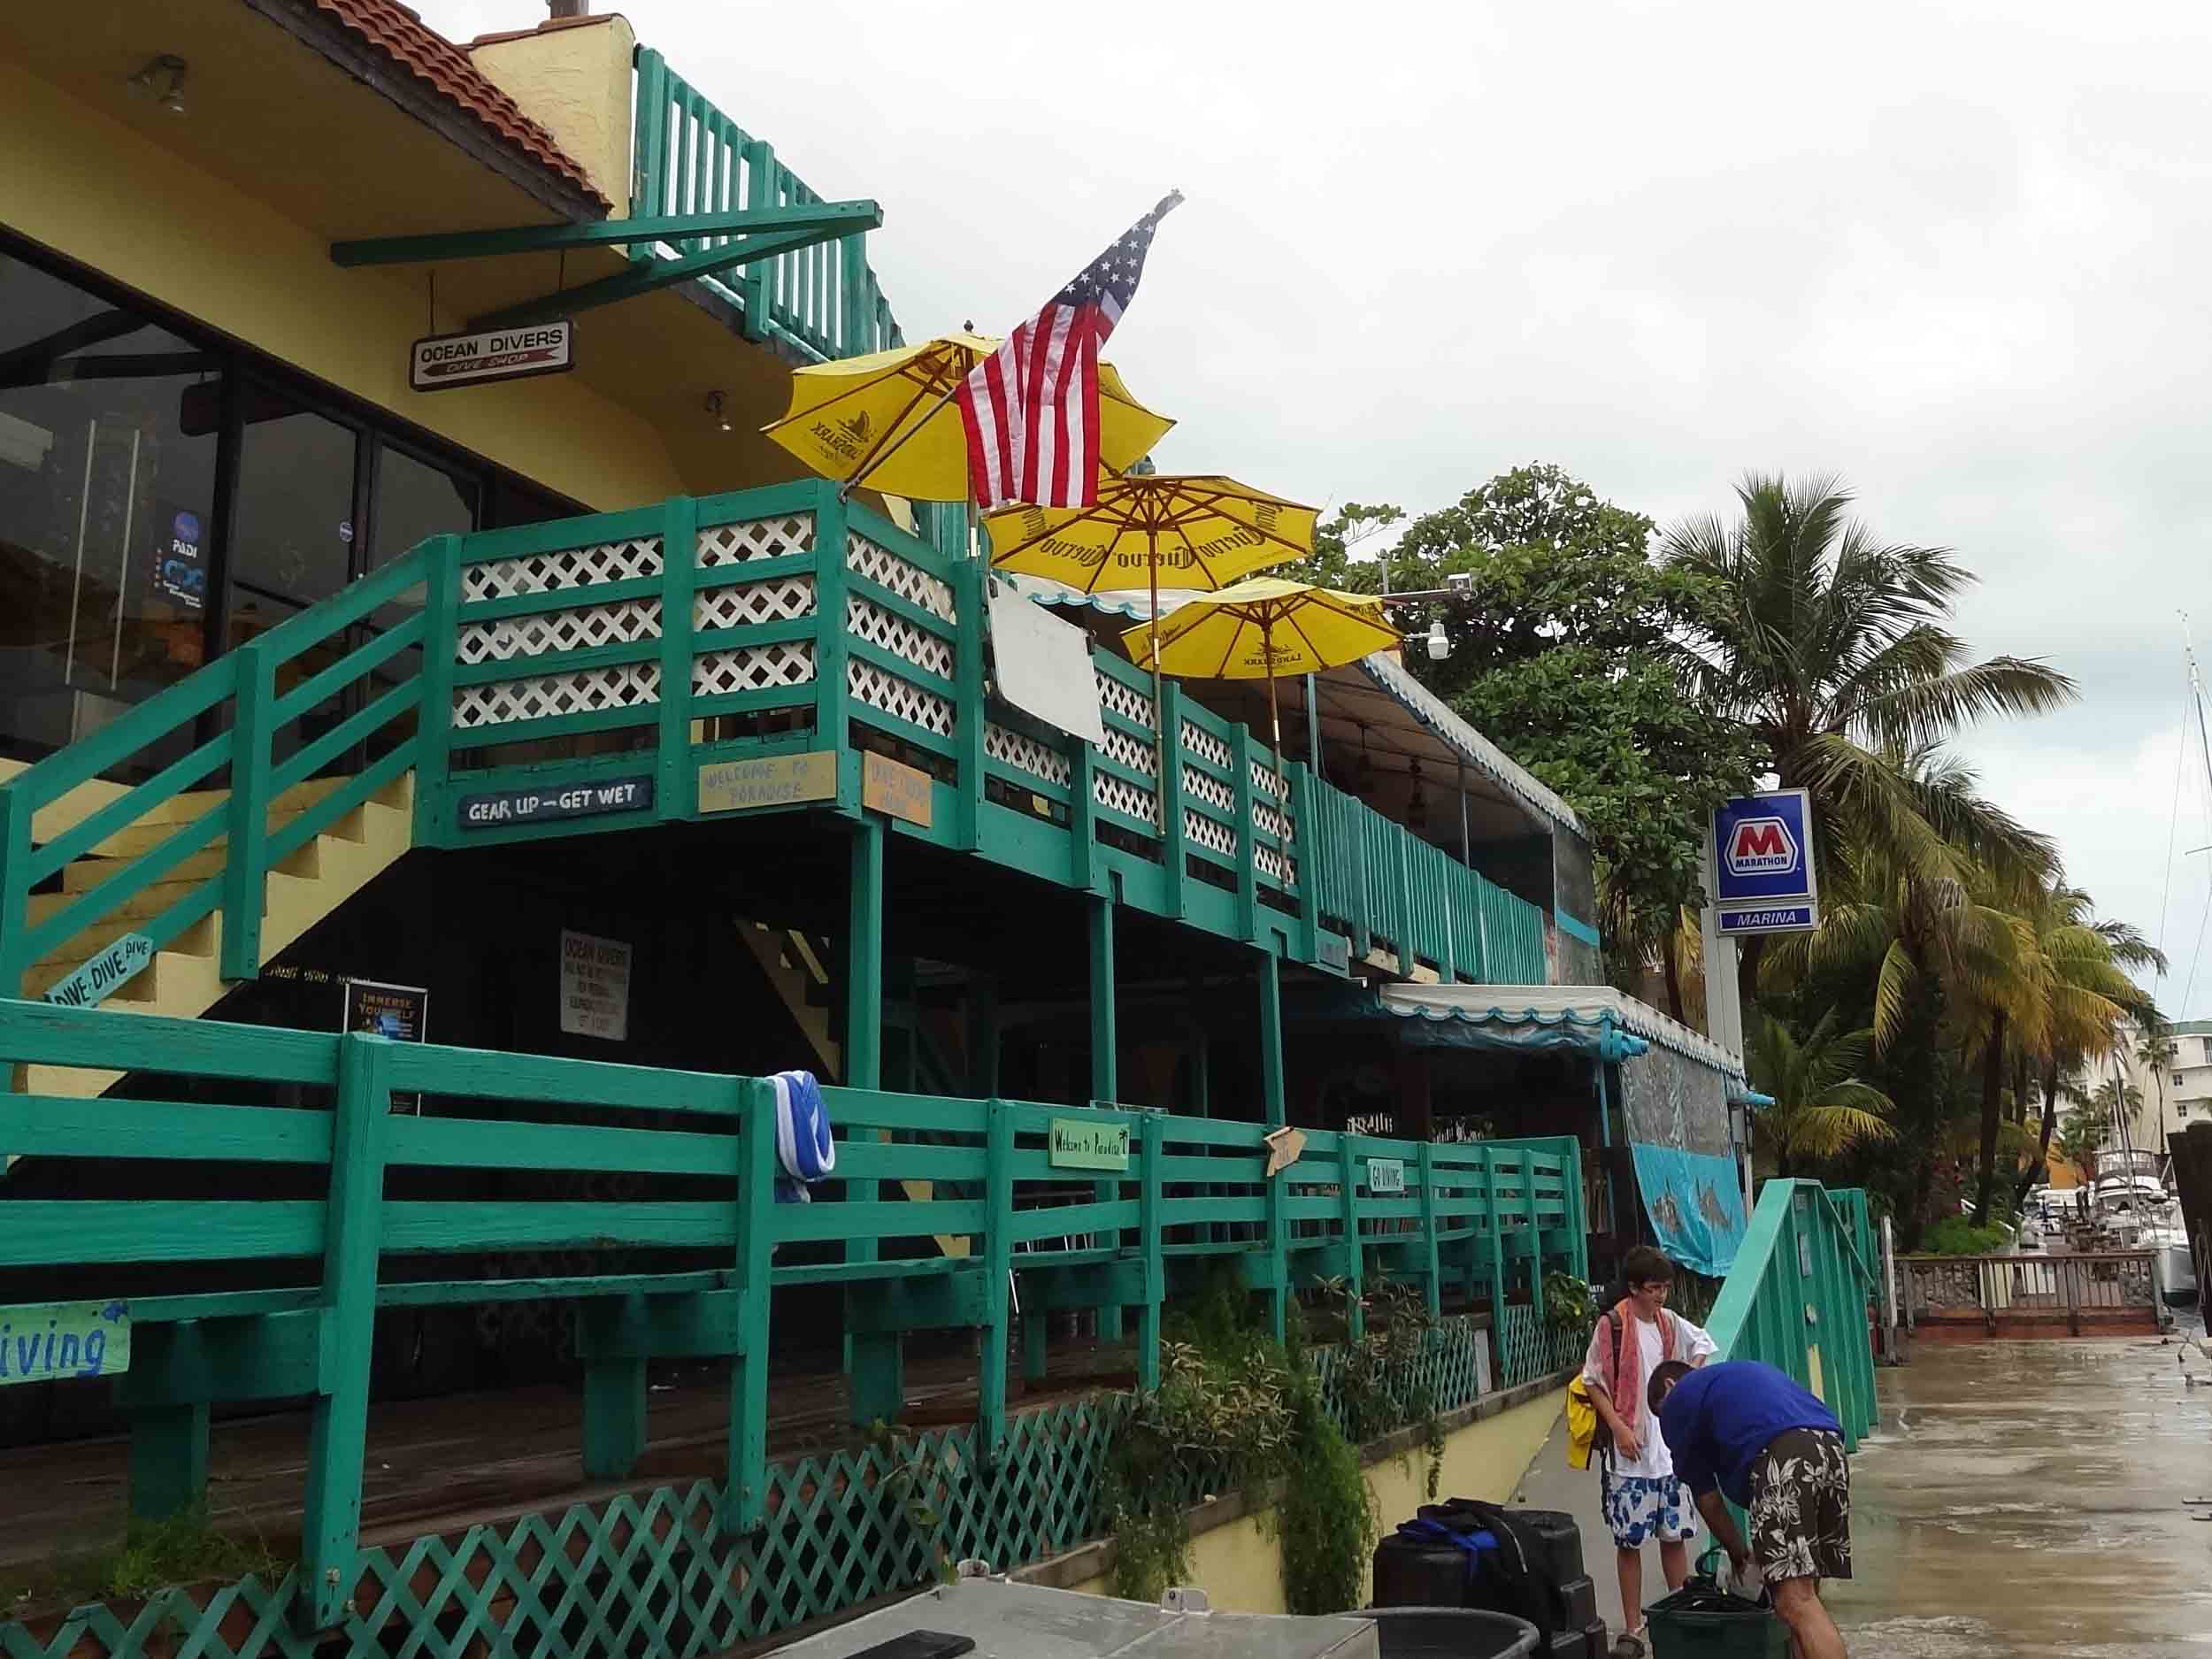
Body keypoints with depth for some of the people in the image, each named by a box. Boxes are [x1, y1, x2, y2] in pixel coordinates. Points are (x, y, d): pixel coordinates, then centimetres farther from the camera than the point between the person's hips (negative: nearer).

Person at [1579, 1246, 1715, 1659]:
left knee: (1675, 1535, 11)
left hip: (1672, 1447, 5)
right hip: (1630, 1453, -5)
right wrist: (1618, 1427, -16)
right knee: (1630, 1540, 1)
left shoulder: (1671, 1323, 5)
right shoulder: (1611, 1326, -10)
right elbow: (1593, 1382, -7)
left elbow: (1702, 1344, 25)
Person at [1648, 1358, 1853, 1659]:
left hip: (1784, 1457, -7)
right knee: (1805, 1594, 15)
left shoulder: (1678, 1401, 20)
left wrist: (1740, 1555, 37)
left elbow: (1707, 1500, 22)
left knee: (1795, 1601, -11)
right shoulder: (1745, 1374, 39)